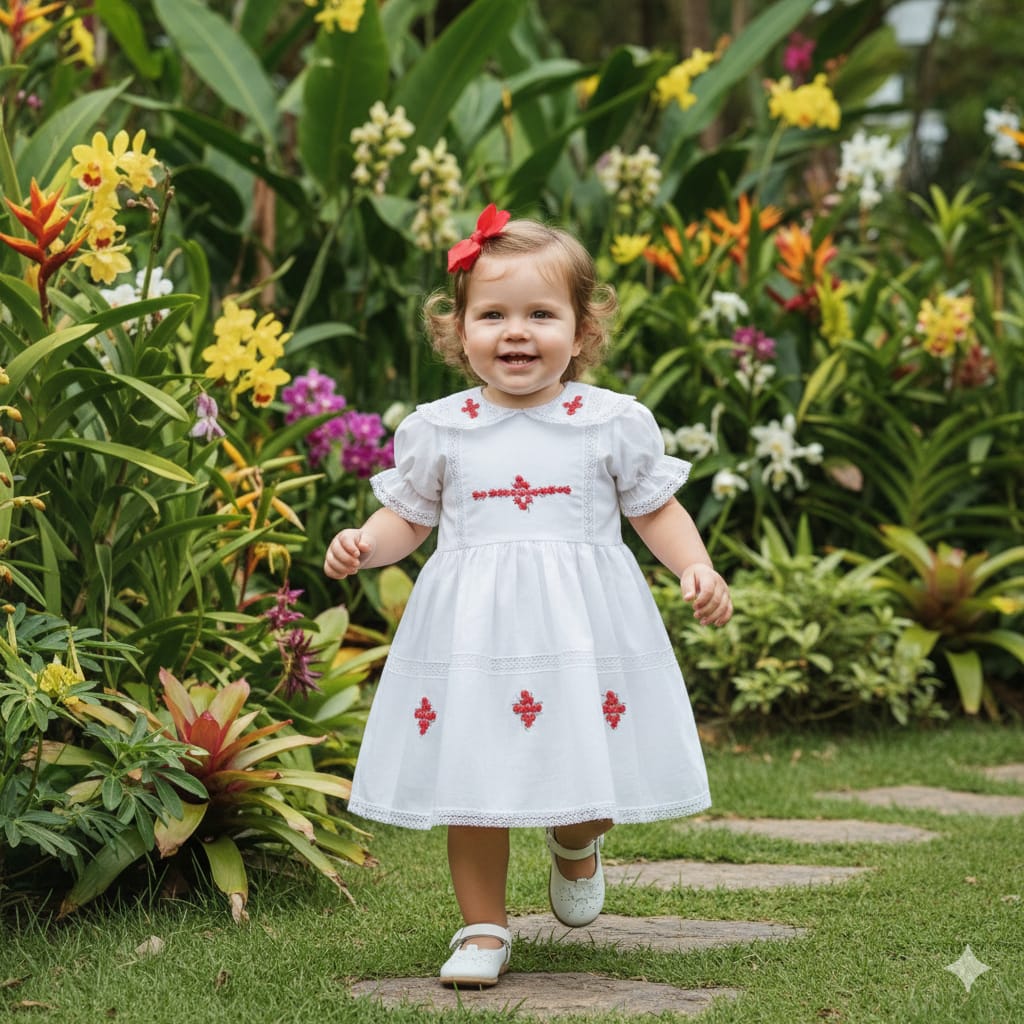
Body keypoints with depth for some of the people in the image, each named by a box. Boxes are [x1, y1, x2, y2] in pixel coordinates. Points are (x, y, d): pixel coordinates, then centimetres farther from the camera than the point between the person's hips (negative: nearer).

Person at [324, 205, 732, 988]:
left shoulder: (613, 423, 1)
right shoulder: (438, 430, 4)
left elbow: (656, 509, 9)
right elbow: (408, 517, 13)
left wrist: (697, 568, -6)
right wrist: (363, 546, -6)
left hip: (583, 626, -1)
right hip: (473, 629, 1)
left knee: (586, 774, 0)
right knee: (472, 781, 3)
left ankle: (575, 846, 37)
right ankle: (484, 930, 19)